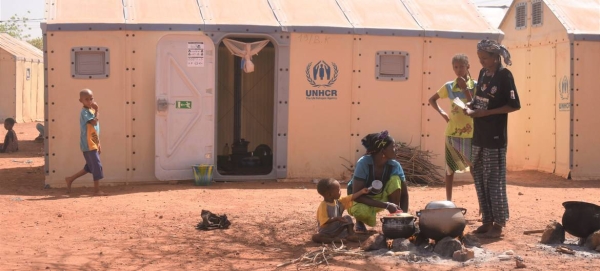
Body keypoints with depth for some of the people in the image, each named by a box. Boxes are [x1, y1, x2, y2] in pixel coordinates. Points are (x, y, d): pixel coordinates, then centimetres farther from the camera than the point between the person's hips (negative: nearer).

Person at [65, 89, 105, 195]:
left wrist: (98, 143, 20)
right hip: (88, 144, -9)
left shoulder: (91, 110, 15)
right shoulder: (84, 112, -13)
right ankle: (97, 190, 0)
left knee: (90, 167, 15)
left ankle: (70, 179, 24)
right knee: (97, 165, -6)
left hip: (94, 144, 9)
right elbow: (94, 122, -28)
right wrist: (96, 111, -17)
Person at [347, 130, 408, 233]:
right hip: (361, 200, -4)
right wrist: (386, 205, -38)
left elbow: (404, 193, -12)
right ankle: (359, 222, -1)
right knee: (363, 211, -40)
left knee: (395, 179, -24)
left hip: (379, 197, 4)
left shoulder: (394, 165, -18)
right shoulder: (364, 163, -30)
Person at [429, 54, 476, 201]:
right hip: (452, 133, 3)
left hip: (470, 134, -3)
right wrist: (442, 113, 3)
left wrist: (465, 89, -17)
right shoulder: (449, 86, 3)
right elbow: (432, 99, 16)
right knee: (450, 168, 10)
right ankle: (448, 201, 21)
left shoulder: (475, 86, -4)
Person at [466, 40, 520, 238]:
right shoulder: (483, 73, 11)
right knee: (480, 179, 10)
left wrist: (486, 112, -17)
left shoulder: (504, 75, -11)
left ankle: (498, 224, 4)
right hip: (479, 135, 8)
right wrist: (470, 106, 0)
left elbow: (515, 105, -13)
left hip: (495, 137, -8)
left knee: (494, 180, -3)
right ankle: (487, 220, 19)